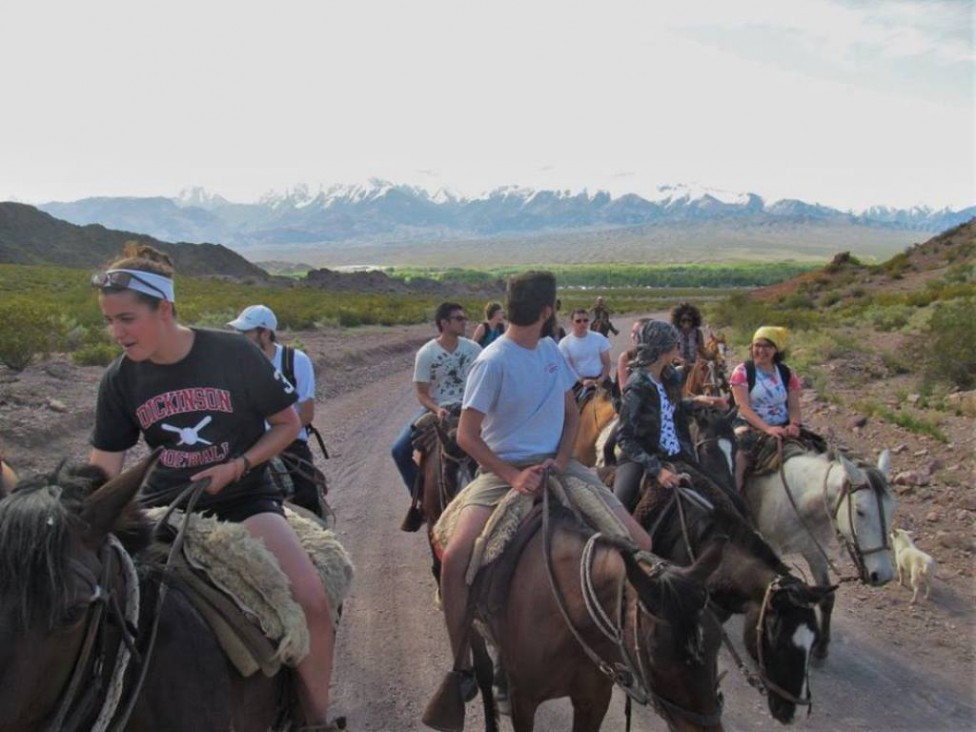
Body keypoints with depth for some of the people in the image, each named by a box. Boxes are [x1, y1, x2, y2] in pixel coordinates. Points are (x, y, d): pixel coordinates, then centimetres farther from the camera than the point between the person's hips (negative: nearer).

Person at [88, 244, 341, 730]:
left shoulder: (233, 354, -13)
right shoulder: (120, 378, -3)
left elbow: (288, 424, -3)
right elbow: (103, 470, 0)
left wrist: (237, 466, -16)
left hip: (243, 498, -3)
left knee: (312, 601, -23)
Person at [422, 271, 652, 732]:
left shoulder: (551, 350, 7)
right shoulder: (493, 361, -12)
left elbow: (572, 414, 14)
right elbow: (467, 436, -13)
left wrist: (562, 459, -4)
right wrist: (513, 477, -21)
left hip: (555, 464, 6)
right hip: (503, 469, -5)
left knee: (639, 544, -4)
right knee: (455, 558, -28)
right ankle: (463, 668, -7)